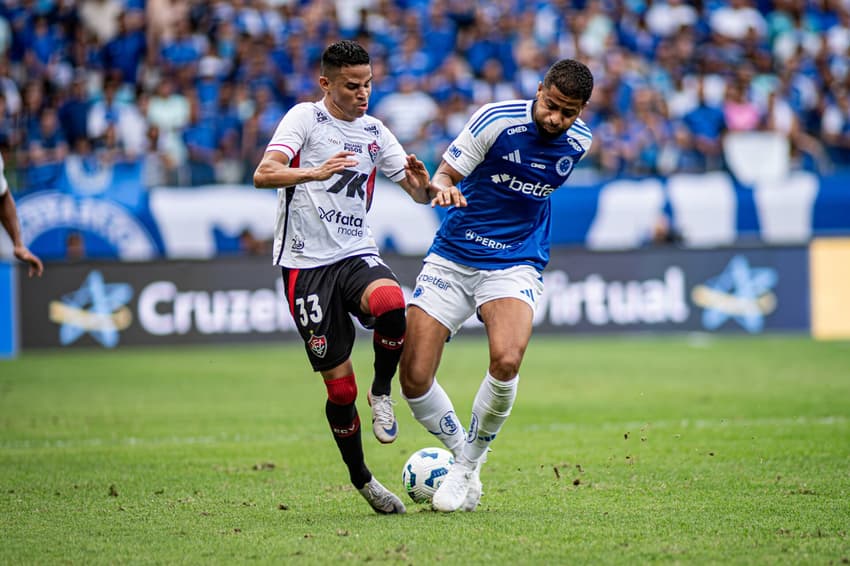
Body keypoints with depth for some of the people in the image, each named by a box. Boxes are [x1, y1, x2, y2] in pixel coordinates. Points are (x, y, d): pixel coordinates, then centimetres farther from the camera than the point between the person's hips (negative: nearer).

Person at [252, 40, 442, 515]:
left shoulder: (375, 133, 11)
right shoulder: (305, 117, -3)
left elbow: (421, 195, 14)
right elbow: (264, 174, -16)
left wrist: (423, 182, -10)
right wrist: (314, 172, -35)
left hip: (357, 254, 3)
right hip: (307, 263, -3)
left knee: (391, 303, -34)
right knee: (341, 387, -3)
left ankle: (382, 393, -9)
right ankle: (361, 480, 16)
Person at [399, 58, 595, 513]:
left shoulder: (579, 143, -1)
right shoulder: (497, 119, -12)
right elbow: (444, 175, -7)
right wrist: (442, 187, -28)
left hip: (515, 265, 1)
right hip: (452, 258, 0)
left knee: (506, 361, -29)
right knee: (414, 379, -10)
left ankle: (468, 465, -5)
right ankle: (463, 458, 16)